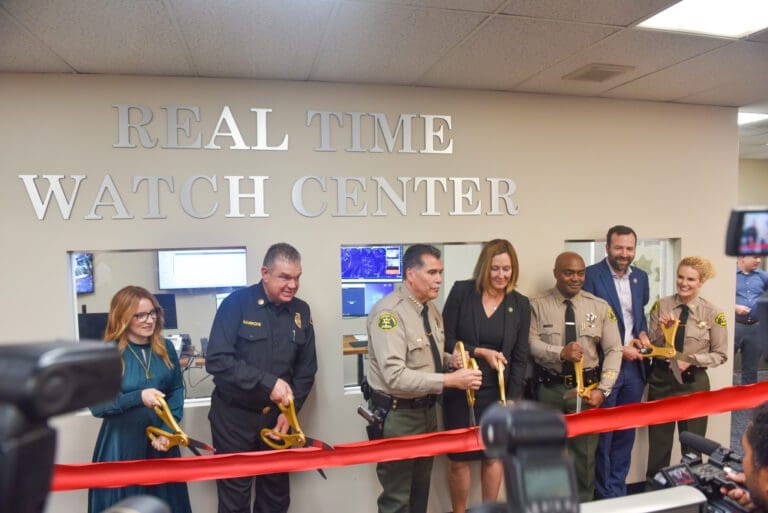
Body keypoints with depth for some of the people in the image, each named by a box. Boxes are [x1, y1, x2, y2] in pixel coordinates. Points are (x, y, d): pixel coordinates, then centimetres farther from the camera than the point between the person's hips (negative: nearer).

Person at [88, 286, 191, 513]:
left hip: (160, 440, 4)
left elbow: (176, 390, 5)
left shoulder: (165, 348, 2)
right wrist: (138, 398, -25)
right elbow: (96, 405, -11)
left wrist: (168, 431, -7)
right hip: (122, 443, -4)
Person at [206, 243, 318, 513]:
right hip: (234, 416, -4)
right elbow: (217, 360, -21)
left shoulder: (301, 311, 0)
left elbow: (306, 369, 5)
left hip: (276, 416, 4)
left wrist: (290, 410, -5)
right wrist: (267, 382, -26)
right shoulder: (236, 303, -13)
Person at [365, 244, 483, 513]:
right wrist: (450, 380, -29)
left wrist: (450, 360, -6)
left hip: (427, 409, 8)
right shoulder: (389, 312, -23)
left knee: (421, 489, 23)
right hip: (397, 414, -8)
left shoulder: (431, 309, 4)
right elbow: (395, 376, -30)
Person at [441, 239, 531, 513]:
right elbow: (446, 339, -7)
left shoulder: (520, 303, 0)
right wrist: (480, 352, -17)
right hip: (460, 390, -1)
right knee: (459, 458, 8)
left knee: (493, 455, 12)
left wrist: (511, 399, -2)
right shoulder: (461, 291, -7)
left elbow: (520, 358, 2)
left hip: (497, 392, 2)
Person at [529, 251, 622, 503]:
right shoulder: (537, 305, -4)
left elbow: (613, 350, 0)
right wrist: (561, 352, -30)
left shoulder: (600, 307, 1)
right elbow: (532, 343, -13)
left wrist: (602, 390, -10)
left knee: (585, 453, 11)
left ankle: (583, 504, 32)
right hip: (549, 389, -1)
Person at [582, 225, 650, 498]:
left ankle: (619, 489, 30)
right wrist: (618, 349, -14)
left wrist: (642, 333, -1)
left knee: (626, 432, 15)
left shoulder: (640, 276, 8)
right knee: (602, 433, 7)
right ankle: (604, 494, 22)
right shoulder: (591, 275, -11)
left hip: (634, 365, 6)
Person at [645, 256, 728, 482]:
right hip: (661, 379, 1)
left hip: (693, 381, -1)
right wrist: (662, 328, -20)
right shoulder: (660, 306, -3)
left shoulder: (713, 313, -7)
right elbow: (651, 346, -2)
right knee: (658, 443, 13)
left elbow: (720, 354, -3)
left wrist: (691, 360, -17)